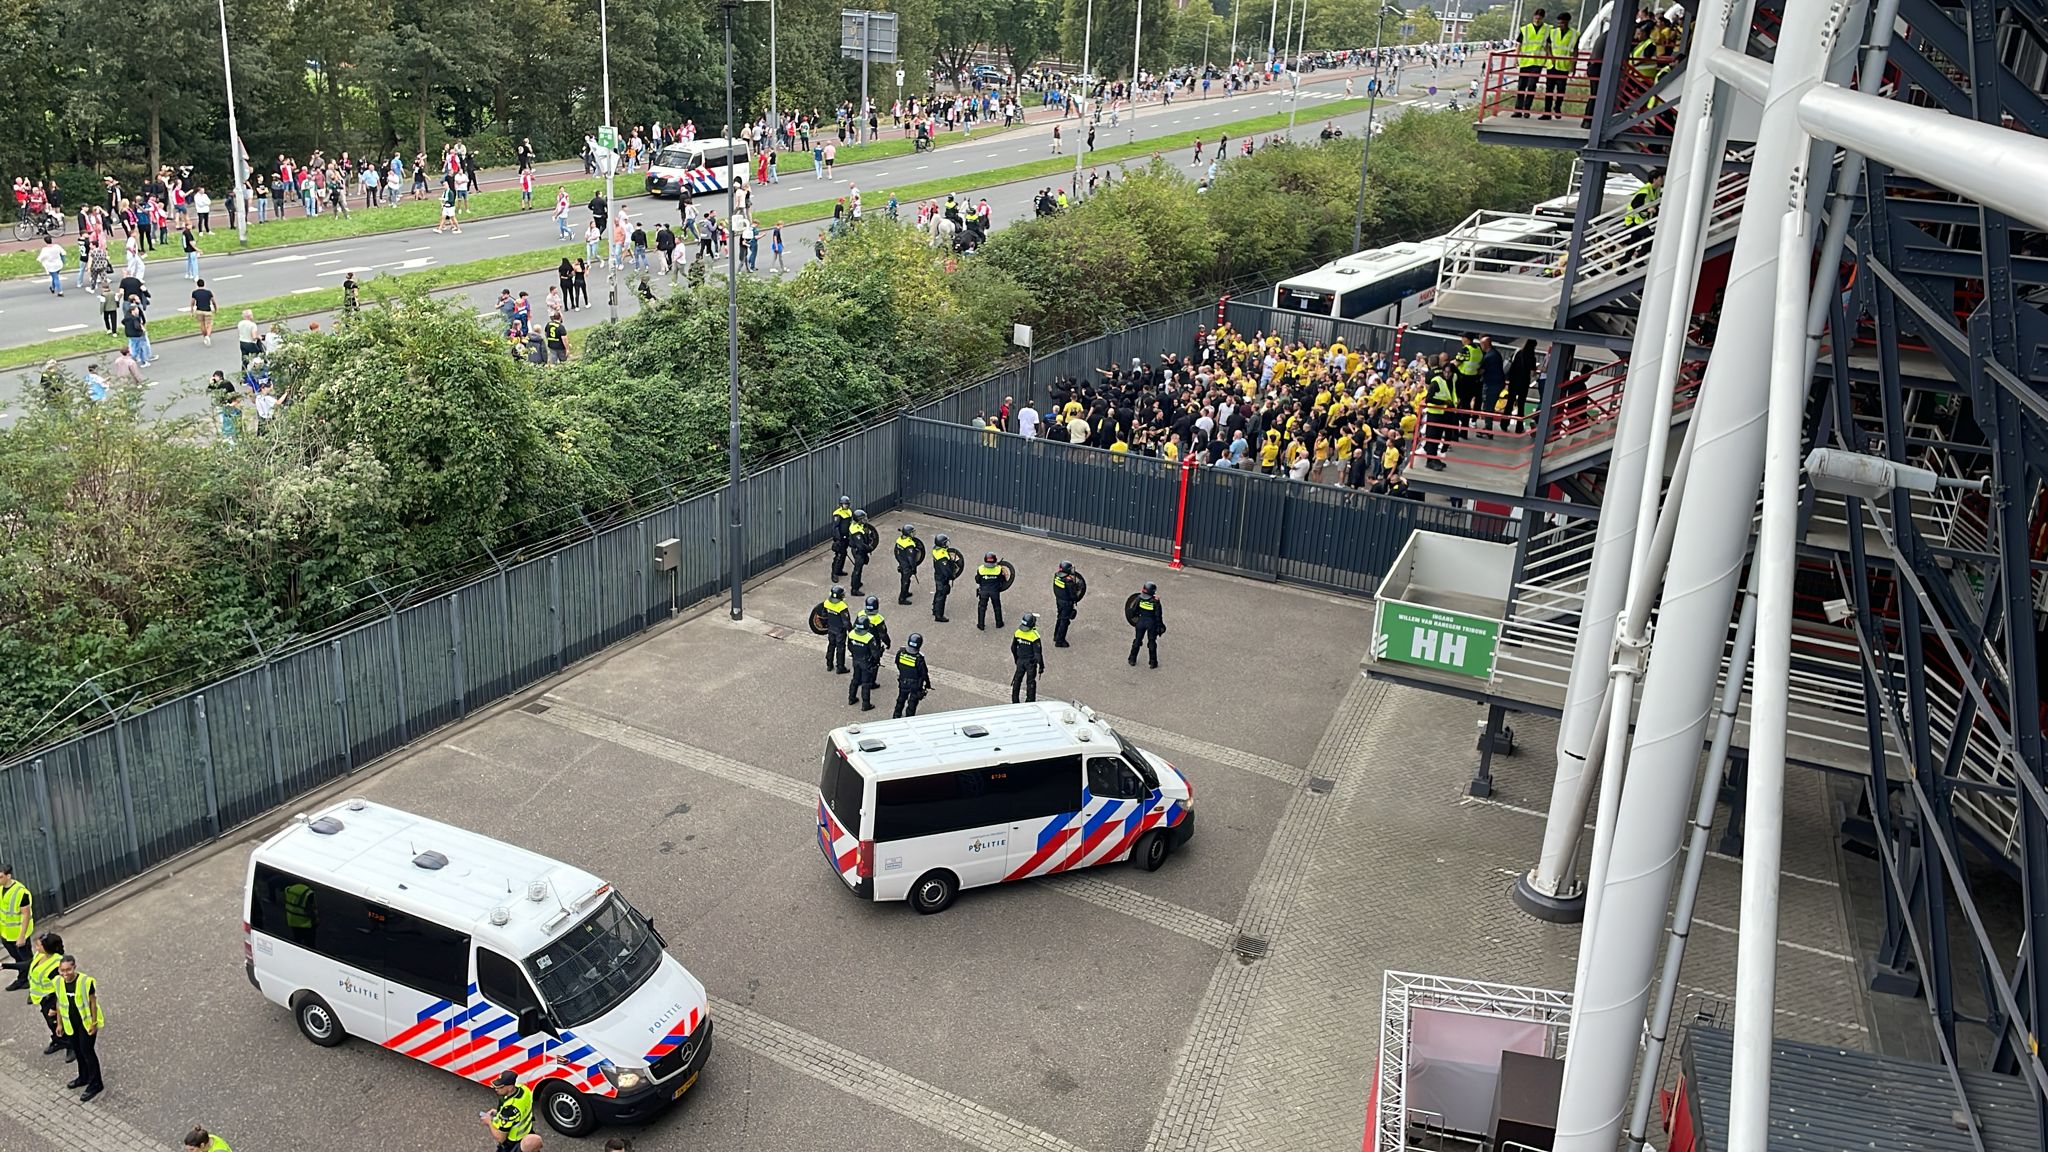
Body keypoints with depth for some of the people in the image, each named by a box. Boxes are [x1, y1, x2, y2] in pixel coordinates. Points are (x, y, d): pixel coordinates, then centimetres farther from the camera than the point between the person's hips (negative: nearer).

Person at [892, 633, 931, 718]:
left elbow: (897, 665, 1)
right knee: (912, 702, 15)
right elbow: (924, 674, -19)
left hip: (902, 682, 4)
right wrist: (928, 685, -3)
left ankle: (896, 715, 40)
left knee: (901, 700, 26)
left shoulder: (900, 653, -18)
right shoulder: (919, 658, -30)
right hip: (915, 685, -4)